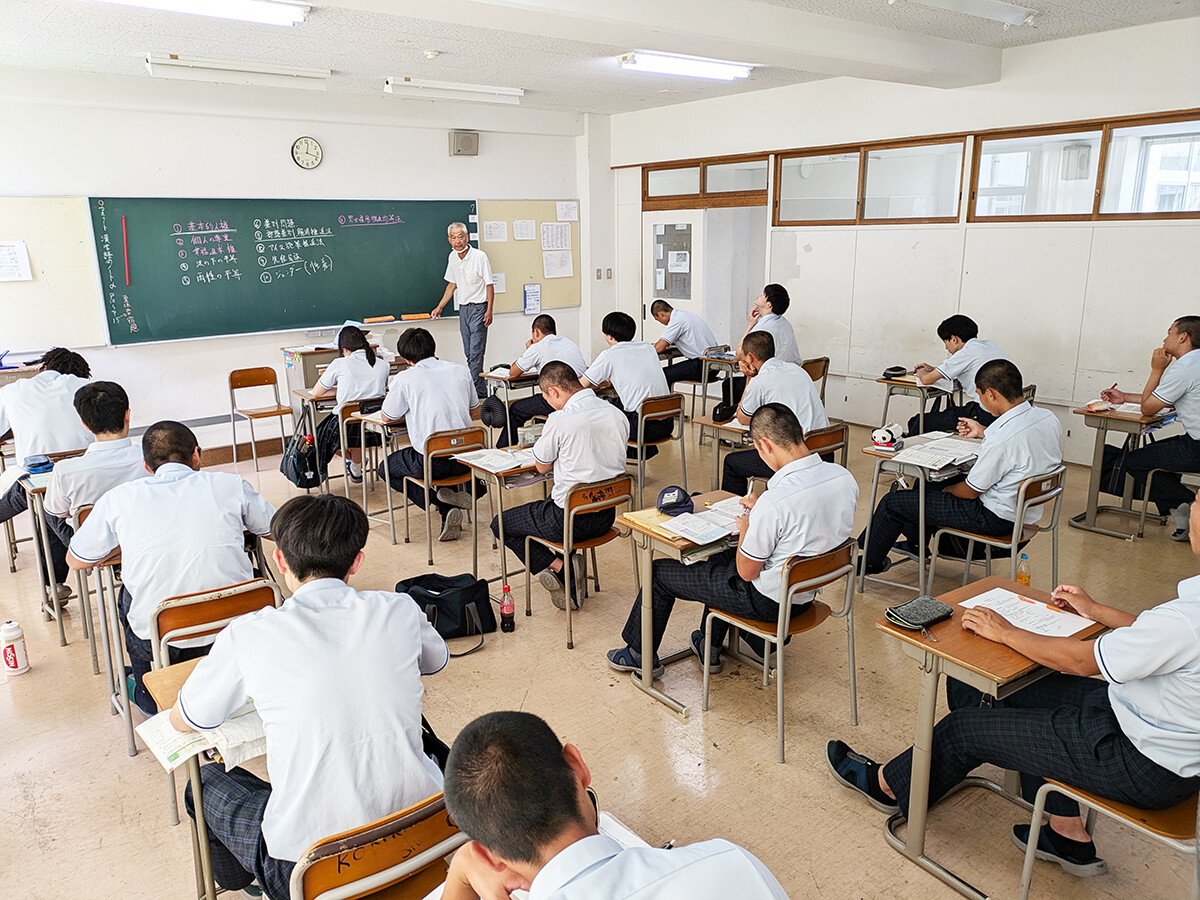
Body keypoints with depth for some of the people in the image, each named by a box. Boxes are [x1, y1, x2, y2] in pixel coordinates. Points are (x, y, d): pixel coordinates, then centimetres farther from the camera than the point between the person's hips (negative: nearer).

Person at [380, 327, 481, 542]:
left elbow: (387, 417, 8)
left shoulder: (405, 379, -5)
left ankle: (446, 508, 2)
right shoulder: (460, 370, 6)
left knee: (386, 469, 23)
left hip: (431, 461, -5)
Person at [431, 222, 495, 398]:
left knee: (476, 352, -10)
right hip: (463, 308, 7)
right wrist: (439, 307, 17)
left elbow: (489, 285, -10)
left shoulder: (480, 256, -12)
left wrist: (489, 310, -16)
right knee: (469, 352, 8)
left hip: (478, 308, -7)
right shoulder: (453, 257, 7)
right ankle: (480, 389, 16)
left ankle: (476, 391, -7)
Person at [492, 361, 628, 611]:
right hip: (607, 515, 7)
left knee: (500, 524, 13)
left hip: (571, 519, -7)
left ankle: (560, 567, 0)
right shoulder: (617, 414, 0)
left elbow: (542, 466, -3)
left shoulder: (560, 420, -19)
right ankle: (569, 587, 21)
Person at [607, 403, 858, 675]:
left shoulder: (774, 502, -34)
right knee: (721, 556, 33)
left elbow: (747, 572, -20)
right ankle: (709, 647, 43)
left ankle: (641, 656, 32)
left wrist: (745, 529, -3)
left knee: (658, 572, 9)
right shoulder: (845, 478, -11)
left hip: (768, 601, -8)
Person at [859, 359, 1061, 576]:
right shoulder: (1048, 418, -5)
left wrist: (948, 490, 2)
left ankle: (871, 562, 22)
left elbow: (970, 492, -19)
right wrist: (983, 432, 17)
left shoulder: (1001, 438, -31)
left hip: (994, 517, -10)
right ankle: (916, 542, 42)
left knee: (892, 502, 0)